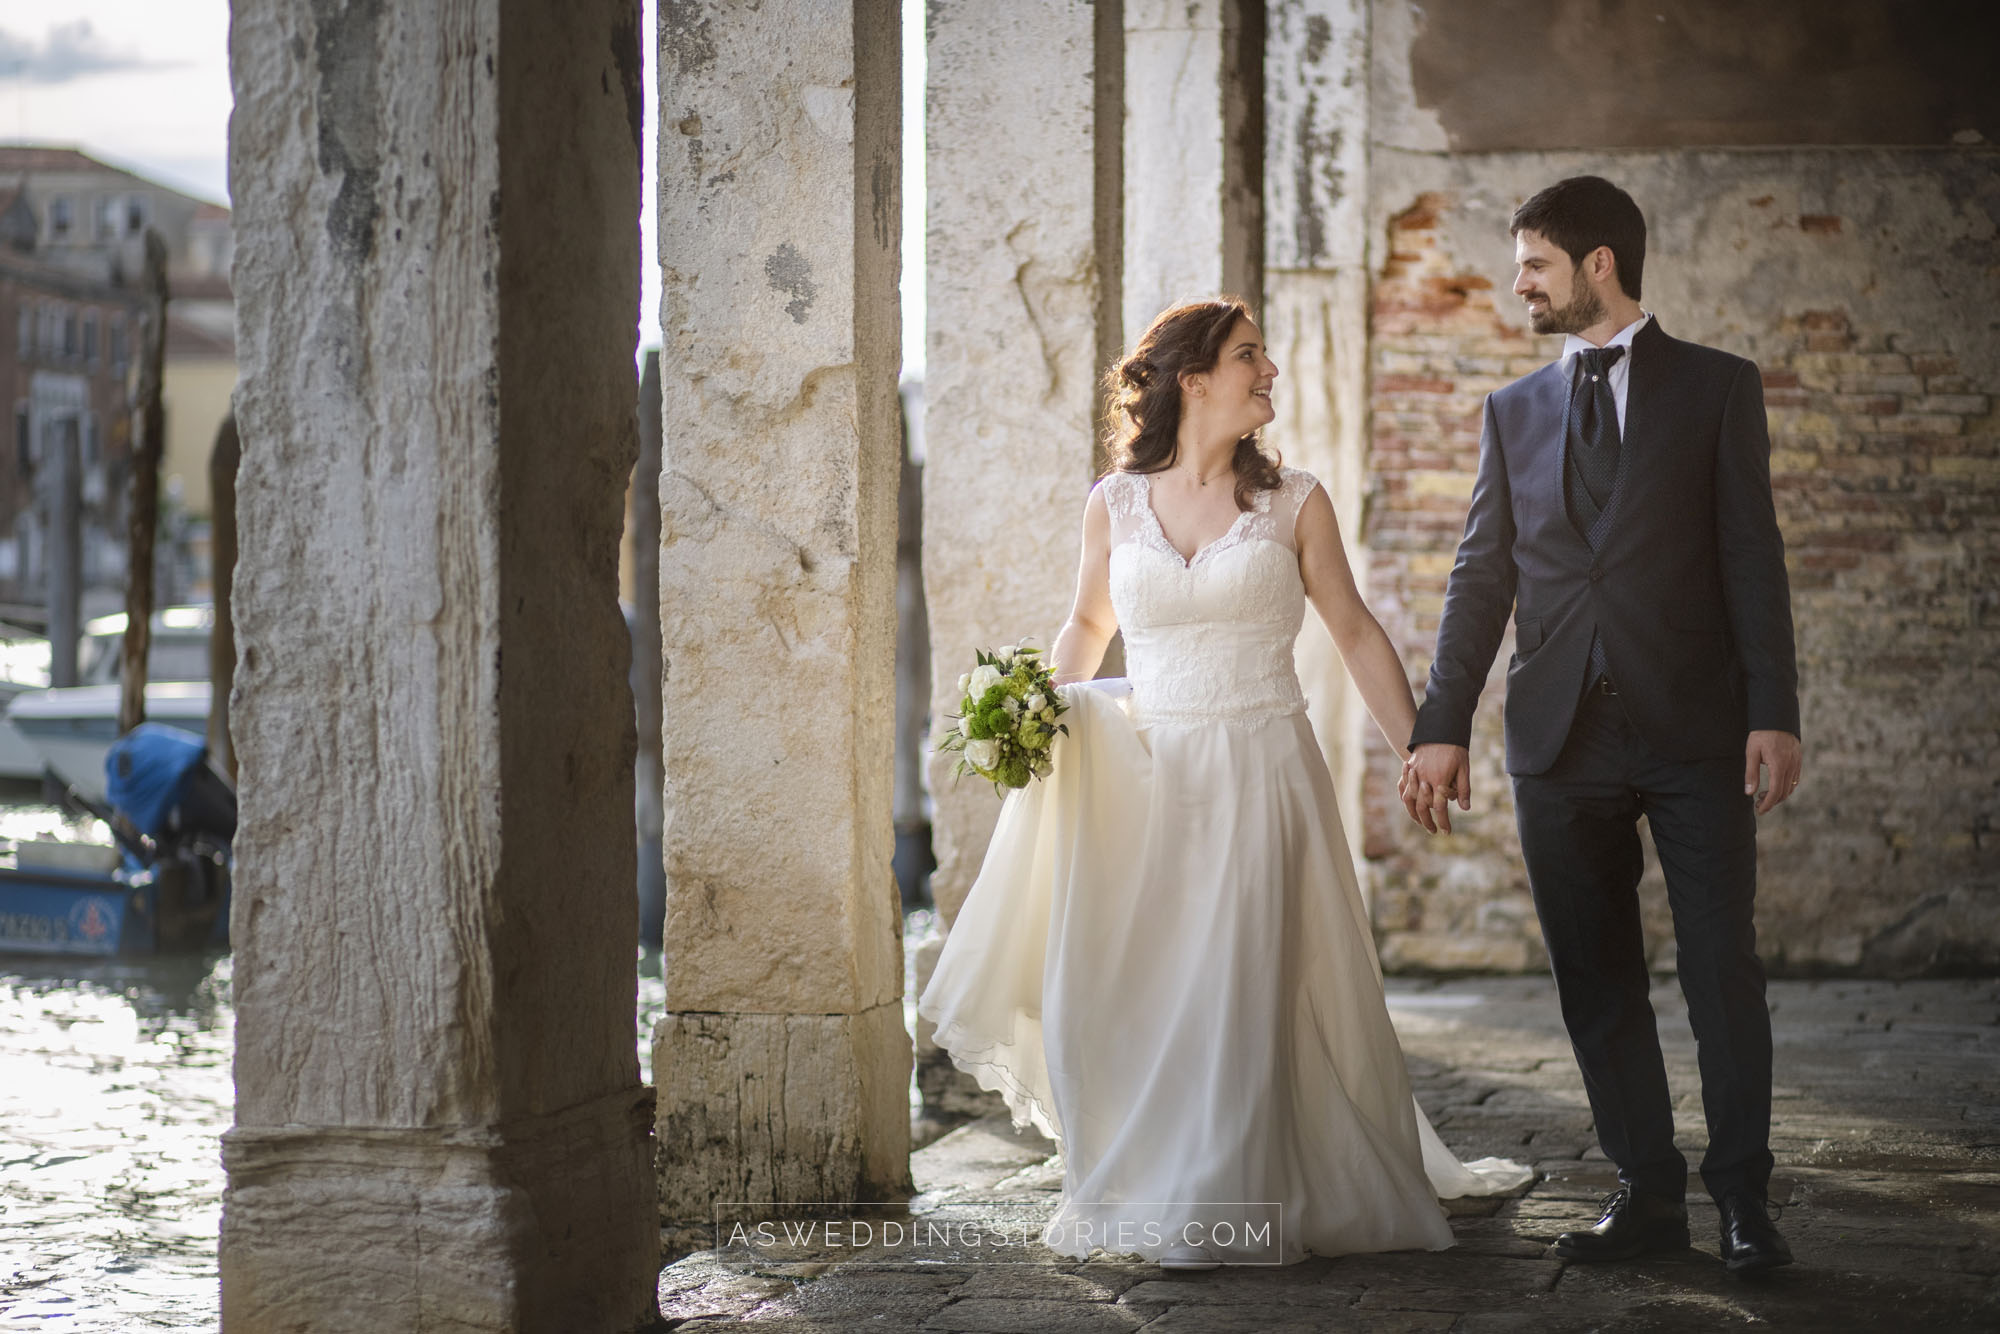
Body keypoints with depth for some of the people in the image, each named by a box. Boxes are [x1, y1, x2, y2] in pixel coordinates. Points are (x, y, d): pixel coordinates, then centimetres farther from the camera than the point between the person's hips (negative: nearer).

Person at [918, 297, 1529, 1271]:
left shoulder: (1293, 503, 2)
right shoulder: (1114, 504, 5)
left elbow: (1356, 633, 7)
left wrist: (1421, 750, 3)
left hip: (1259, 774, -2)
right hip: (1140, 777, 2)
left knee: (1235, 991, -3)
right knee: (1104, 988, 2)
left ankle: (1220, 1212, 9)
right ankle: (1129, 1185, 21)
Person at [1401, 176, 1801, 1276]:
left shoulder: (1718, 388, 5)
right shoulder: (1514, 411, 14)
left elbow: (1752, 555, 0)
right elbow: (1481, 576, 13)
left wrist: (1773, 711, -8)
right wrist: (1442, 725, 6)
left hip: (1694, 731, -3)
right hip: (1562, 739, 3)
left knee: (1723, 969, -3)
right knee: (1596, 978, 5)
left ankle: (1742, 1196, 6)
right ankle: (1646, 1191, 14)